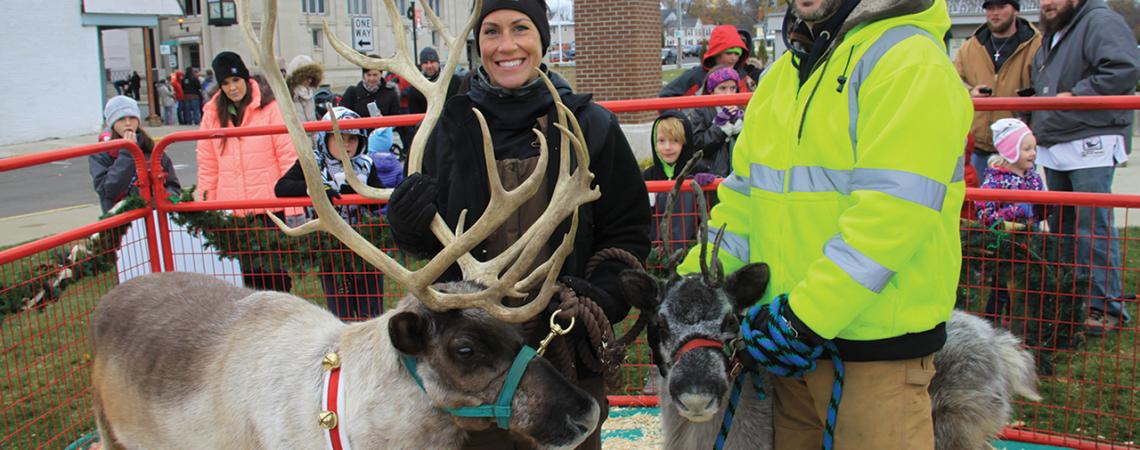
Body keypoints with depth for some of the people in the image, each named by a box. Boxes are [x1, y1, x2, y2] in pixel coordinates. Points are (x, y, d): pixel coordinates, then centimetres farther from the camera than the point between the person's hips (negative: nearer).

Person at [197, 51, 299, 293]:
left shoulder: (270, 107, -4)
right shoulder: (212, 114, 9)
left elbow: (289, 155, -6)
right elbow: (207, 165, 12)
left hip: (270, 204, -4)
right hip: (232, 208, 4)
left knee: (276, 270, 3)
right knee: (248, 272, 10)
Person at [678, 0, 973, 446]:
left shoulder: (907, 61, -13)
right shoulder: (781, 74, 12)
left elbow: (893, 208, -22)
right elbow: (744, 194, 13)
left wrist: (805, 318, -23)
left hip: (876, 345, -7)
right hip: (793, 338, 7)